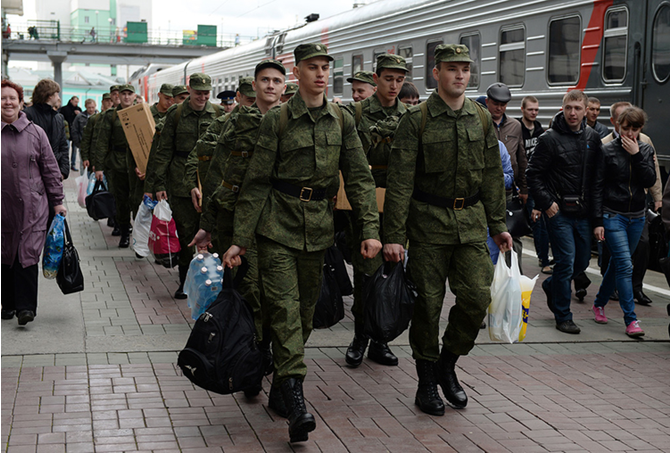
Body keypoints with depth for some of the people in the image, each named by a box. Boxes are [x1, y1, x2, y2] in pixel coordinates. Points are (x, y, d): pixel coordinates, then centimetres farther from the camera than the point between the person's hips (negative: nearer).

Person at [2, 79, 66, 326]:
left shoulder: (35, 133, 4)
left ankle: (26, 306, -4)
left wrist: (57, 201, 6)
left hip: (32, 206, -1)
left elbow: (50, 169, 7)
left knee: (28, 254, -7)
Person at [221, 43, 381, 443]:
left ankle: (283, 377, 28)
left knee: (306, 308, 10)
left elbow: (360, 178, 5)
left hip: (319, 226, 4)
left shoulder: (343, 121, 6)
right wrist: (241, 239, -5)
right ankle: (295, 398, -15)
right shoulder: (277, 120, -4)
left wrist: (371, 230, -6)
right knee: (283, 305, -12)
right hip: (278, 223, -4)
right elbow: (256, 182, -3)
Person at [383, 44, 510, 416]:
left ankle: (448, 364, 19)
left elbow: (493, 175, 14)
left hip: (471, 220, 4)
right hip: (429, 221, -3)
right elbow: (400, 181, -9)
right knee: (428, 302, 2)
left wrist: (498, 224, 10)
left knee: (477, 297, -5)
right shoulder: (417, 120, -6)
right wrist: (394, 235, -13)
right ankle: (427, 379, 18)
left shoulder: (482, 119, 7)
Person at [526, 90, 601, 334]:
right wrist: (546, 203, -11)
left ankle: (551, 286, 40)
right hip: (559, 212, -5)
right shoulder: (550, 139, -7)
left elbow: (598, 174, 14)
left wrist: (594, 204, 5)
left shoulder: (593, 138, 8)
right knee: (566, 262, -6)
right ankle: (563, 317, 5)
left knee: (582, 261, 12)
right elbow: (533, 174, -6)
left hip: (583, 213, 5)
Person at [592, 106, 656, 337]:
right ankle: (631, 320, -12)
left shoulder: (646, 150, 5)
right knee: (625, 265, -13)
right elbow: (598, 187, -6)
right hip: (613, 215, -4)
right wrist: (598, 221, -9)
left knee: (617, 262, 15)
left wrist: (636, 155, -16)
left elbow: (650, 181, -8)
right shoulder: (608, 150, -6)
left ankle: (599, 303, 34)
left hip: (637, 217, 4)